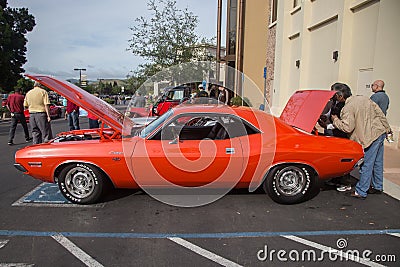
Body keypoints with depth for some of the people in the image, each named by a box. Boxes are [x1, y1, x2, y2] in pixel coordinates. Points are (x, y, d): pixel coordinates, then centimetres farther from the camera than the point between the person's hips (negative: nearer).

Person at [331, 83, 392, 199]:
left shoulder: (347, 108, -14)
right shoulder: (364, 98, 11)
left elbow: (347, 128, -21)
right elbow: (379, 112, 13)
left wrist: (336, 120, -6)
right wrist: (387, 128, 19)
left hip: (371, 136, -9)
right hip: (381, 132, 9)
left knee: (366, 165, -2)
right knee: (377, 162, 19)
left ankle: (361, 192, 6)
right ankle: (378, 187, 32)